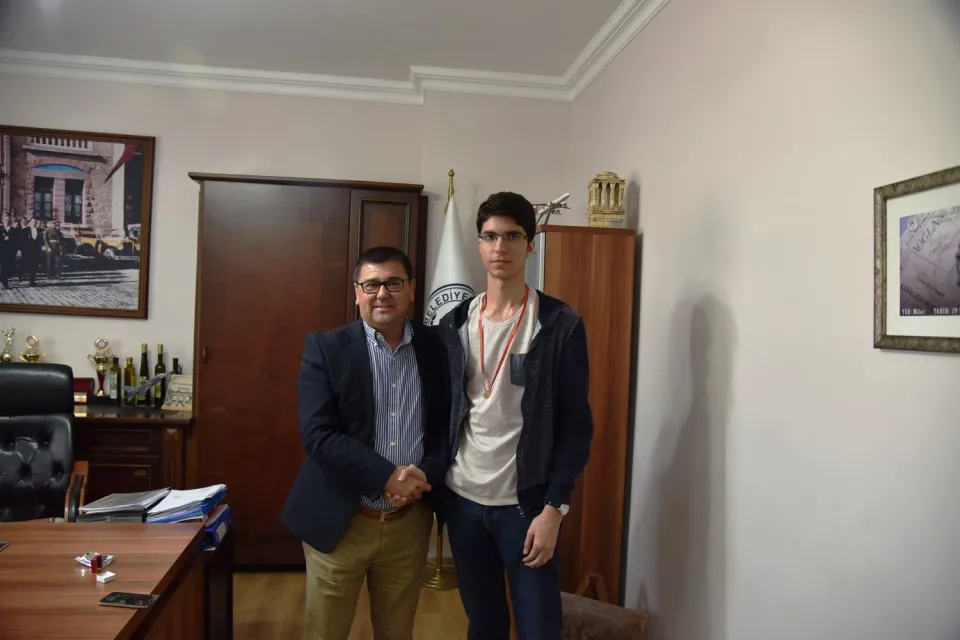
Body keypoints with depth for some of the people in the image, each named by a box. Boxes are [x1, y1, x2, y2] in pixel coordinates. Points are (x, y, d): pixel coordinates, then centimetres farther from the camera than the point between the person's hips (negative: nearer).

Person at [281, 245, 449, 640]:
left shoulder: (437, 347, 0)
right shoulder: (325, 348, -7)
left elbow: (451, 424, 3)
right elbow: (317, 434, -14)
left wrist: (427, 473, -15)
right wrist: (387, 477, -21)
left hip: (409, 523, 2)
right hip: (340, 522, -2)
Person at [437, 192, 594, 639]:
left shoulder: (561, 325, -9)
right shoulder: (455, 323, 3)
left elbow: (576, 424, -9)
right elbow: (441, 411, 8)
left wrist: (554, 507, -13)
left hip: (525, 503, -3)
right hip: (461, 498, 4)